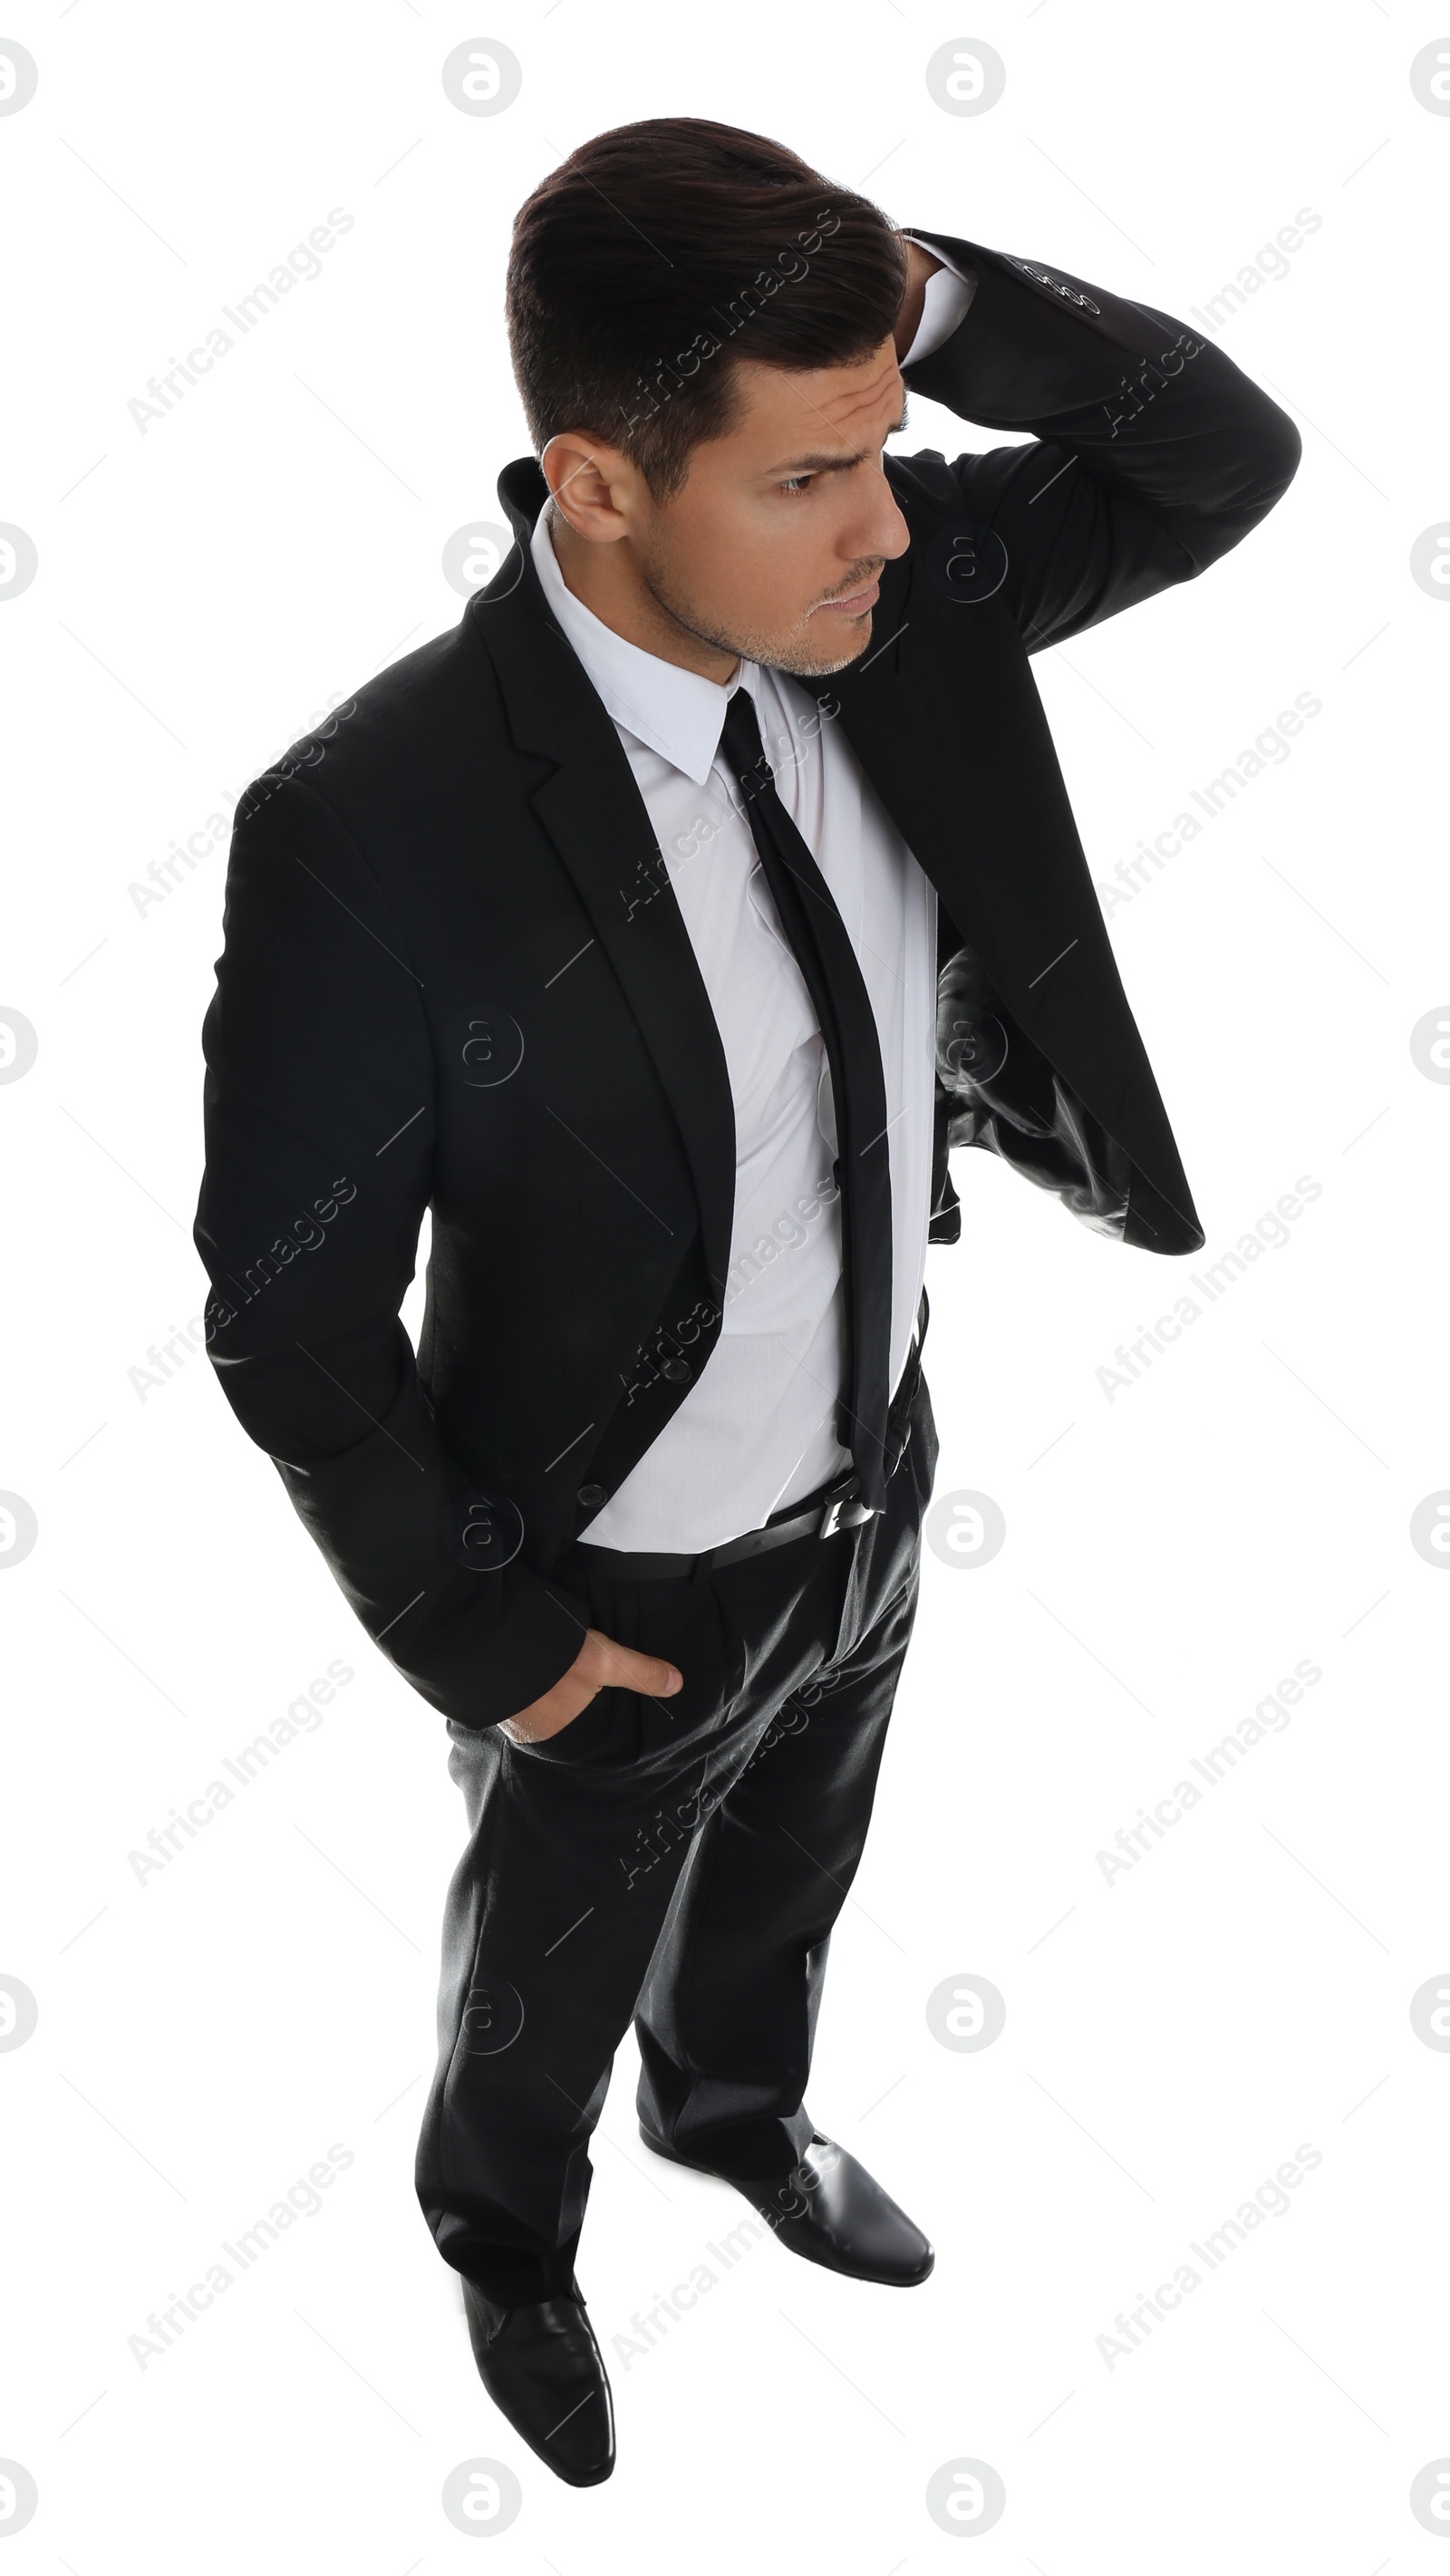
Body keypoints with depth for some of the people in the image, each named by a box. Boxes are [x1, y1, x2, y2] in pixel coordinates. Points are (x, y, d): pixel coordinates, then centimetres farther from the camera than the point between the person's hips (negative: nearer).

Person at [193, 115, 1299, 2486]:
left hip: (876, 1493, 5)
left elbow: (1228, 460, -10)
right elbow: (291, 1321, -24)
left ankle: (738, 2107, 67)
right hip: (621, 1593, -5)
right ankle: (505, 2233, 60)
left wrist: (927, 295, -27)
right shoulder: (373, 834, -35)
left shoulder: (887, 603, -18)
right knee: (550, 1986, 27)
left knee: (781, 1896, 34)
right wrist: (479, 1639, -13)